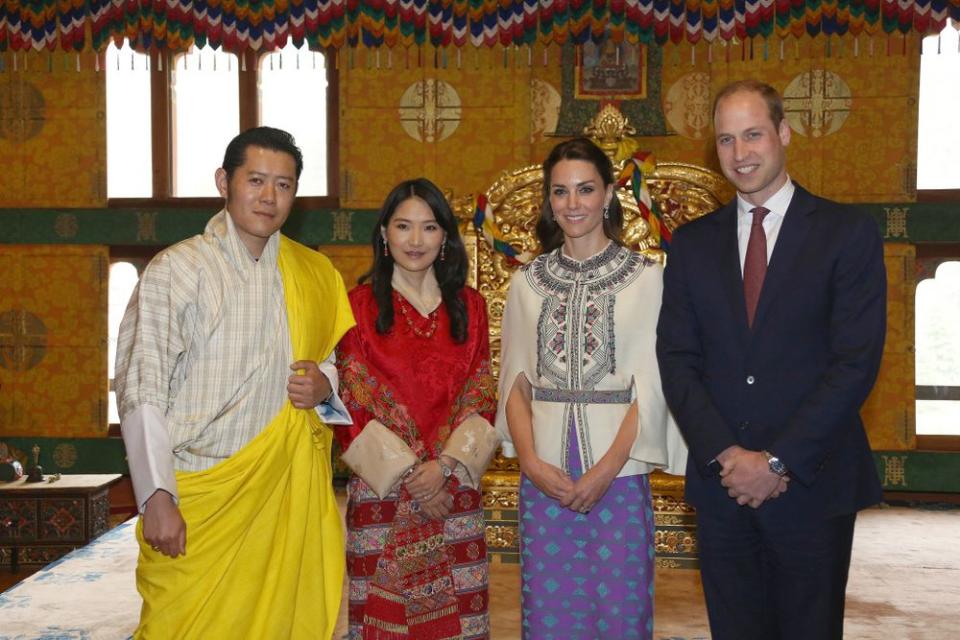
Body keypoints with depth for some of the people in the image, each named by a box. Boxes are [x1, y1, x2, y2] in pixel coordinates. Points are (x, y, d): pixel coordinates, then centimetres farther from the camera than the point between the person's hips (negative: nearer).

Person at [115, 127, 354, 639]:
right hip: (197, 500, -4)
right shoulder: (177, 270, -5)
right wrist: (157, 498, -14)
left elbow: (342, 359, 21)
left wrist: (325, 384, -3)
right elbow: (141, 392, -8)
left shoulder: (317, 274, 9)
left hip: (289, 496, 4)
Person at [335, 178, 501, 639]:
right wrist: (405, 473, -10)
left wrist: (445, 465, -10)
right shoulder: (360, 305, -1)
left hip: (454, 487, 2)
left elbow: (481, 398, 4)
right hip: (381, 490, -2)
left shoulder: (469, 307, 7)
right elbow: (352, 405, -4)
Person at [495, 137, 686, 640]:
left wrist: (606, 470, -12)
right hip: (544, 478, 2)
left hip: (619, 473, -2)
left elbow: (651, 386, -5)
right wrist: (531, 461, -7)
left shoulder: (646, 278, -1)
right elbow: (515, 382, 6)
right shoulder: (528, 282, 7)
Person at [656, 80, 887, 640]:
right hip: (721, 485, 3)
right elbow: (677, 360, 1)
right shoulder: (693, 243, 7)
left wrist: (779, 462, -14)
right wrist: (726, 454, -11)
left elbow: (856, 362, -10)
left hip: (812, 486, -2)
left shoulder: (848, 232, -3)